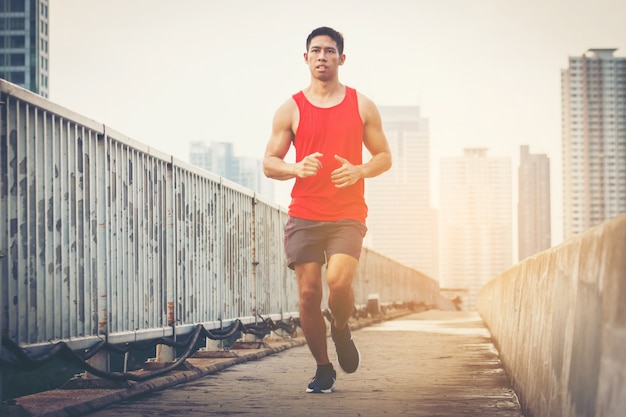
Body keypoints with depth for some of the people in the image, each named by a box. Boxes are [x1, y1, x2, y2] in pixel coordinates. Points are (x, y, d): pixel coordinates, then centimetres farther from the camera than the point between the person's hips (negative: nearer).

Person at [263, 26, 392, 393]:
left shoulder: (362, 106, 8)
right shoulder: (291, 109, 7)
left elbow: (385, 156, 12)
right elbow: (269, 163, 8)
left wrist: (360, 171, -10)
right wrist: (297, 168, -13)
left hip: (348, 215, -1)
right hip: (304, 216, 1)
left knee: (339, 280, -22)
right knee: (309, 293, -3)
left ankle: (342, 331, 12)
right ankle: (324, 369, 15)